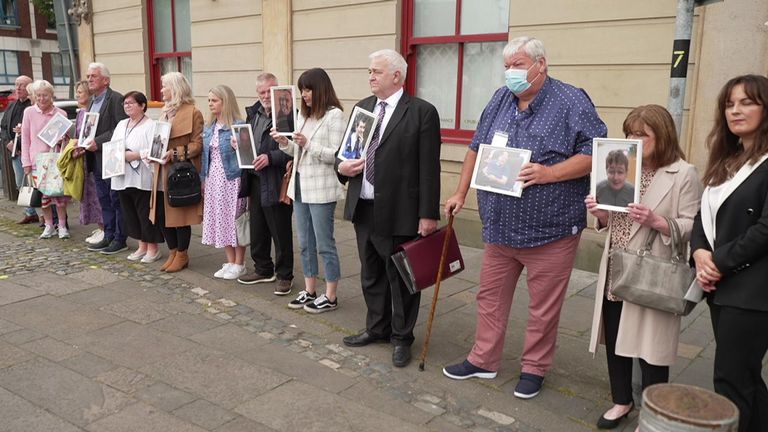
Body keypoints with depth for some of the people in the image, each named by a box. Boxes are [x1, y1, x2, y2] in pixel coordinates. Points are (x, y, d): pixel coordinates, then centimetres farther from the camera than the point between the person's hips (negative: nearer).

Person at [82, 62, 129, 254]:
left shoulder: (116, 99, -11)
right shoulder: (92, 101, 16)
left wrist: (98, 142, -21)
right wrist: (84, 142, 5)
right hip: (96, 160, 9)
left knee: (117, 200, 0)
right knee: (104, 201, 14)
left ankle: (120, 239, 8)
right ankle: (108, 237, 22)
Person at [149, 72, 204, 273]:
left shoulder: (193, 113, -8)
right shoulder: (165, 112, 17)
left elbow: (197, 144, -12)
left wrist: (176, 153, -21)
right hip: (162, 173, 8)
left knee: (180, 215, 1)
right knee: (162, 215, 9)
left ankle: (182, 255, 15)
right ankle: (173, 253, 23)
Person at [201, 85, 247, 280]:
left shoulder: (238, 125, -9)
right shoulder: (209, 128, 12)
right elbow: (205, 154, 16)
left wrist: (238, 147, -28)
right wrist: (203, 179, 13)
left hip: (232, 179, -7)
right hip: (213, 179, 7)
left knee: (235, 220, 0)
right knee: (220, 220, 10)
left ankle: (239, 264, 12)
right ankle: (230, 262, 22)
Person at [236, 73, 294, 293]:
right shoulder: (253, 113, 12)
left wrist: (270, 157, -25)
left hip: (276, 183, -8)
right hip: (255, 181, 8)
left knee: (280, 232, 4)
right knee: (257, 230, 18)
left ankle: (284, 276, 17)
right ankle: (262, 269, 34)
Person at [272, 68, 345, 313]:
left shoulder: (334, 115, -10)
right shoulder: (303, 115, 12)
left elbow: (337, 155, -15)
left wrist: (308, 144, -23)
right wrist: (284, 143, -2)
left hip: (321, 189, -8)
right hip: (300, 186, 8)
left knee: (324, 244, 1)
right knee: (305, 244, 15)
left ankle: (330, 297, 13)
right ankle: (309, 291, 27)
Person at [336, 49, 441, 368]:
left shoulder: (422, 112, -9)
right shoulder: (362, 107, 10)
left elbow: (429, 168, -11)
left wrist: (428, 214, -13)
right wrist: (342, 167, -3)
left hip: (399, 211, -6)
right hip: (363, 208, 6)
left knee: (401, 278, 7)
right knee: (371, 275, 19)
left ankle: (401, 338, 25)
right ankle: (377, 328, 37)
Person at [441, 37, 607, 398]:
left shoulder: (571, 102, -9)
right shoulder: (500, 100, 10)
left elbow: (595, 152, -14)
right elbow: (476, 149, 17)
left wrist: (549, 173, -23)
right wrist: (460, 194, 15)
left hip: (550, 230, -5)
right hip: (500, 226, 6)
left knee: (544, 307, 7)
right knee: (491, 296, 15)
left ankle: (534, 368, 26)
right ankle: (483, 359, 31)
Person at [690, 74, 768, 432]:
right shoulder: (727, 161, 14)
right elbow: (704, 215, 12)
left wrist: (720, 262, -13)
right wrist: (700, 254, -5)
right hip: (721, 285, 8)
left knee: (731, 381, -2)